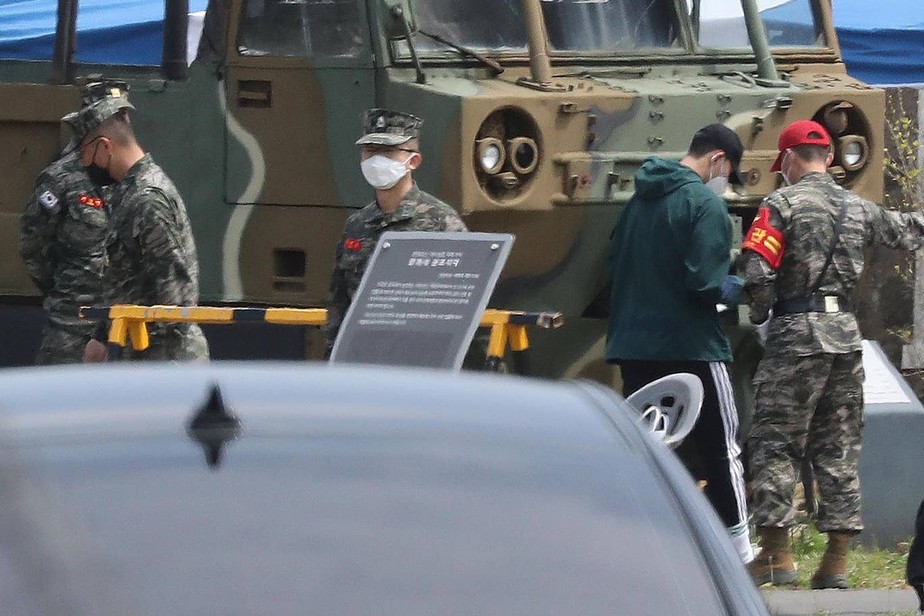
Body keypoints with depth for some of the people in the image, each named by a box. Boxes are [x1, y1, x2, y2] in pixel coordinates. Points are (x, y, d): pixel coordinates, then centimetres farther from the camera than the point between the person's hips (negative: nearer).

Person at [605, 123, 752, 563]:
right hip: (690, 346, -7)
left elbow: (615, 262, 18)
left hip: (633, 346, 7)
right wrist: (730, 291, -2)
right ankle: (738, 550, 9)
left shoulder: (641, 199, 11)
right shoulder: (705, 204, -14)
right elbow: (703, 282, -21)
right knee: (721, 449, 4)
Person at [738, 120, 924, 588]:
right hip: (846, 334, 5)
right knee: (839, 448, 8)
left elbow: (755, 272, -15)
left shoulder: (782, 204, -6)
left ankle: (776, 553, -5)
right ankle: (836, 561, 7)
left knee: (775, 443, 0)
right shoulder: (859, 209, 11)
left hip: (796, 335, -5)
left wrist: (760, 312, 3)